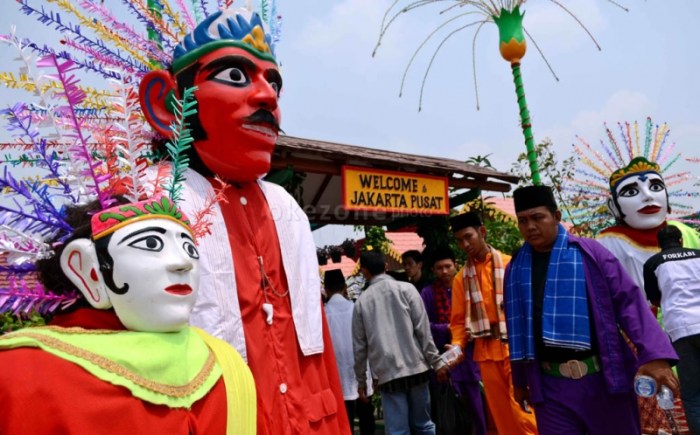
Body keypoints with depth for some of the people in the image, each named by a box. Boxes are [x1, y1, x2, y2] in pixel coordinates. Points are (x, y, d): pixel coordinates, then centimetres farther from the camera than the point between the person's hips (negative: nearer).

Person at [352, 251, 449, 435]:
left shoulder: (361, 301, 3)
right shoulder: (406, 289, 1)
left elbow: (359, 346, 7)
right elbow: (423, 329, -4)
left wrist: (361, 380, 16)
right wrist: (436, 362, 2)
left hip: (387, 374, 0)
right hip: (415, 367, 1)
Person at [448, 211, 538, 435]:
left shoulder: (510, 265, -1)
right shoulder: (461, 278, 6)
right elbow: (458, 320, 9)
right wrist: (457, 345, -7)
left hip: (514, 347, -3)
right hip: (486, 352, 3)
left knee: (522, 409, -5)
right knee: (501, 414, 12)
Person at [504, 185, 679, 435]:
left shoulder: (589, 253, -5)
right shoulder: (516, 268, 4)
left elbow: (628, 300, -9)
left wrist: (653, 353, -23)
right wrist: (520, 380, 16)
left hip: (603, 377, -1)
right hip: (550, 386, 2)